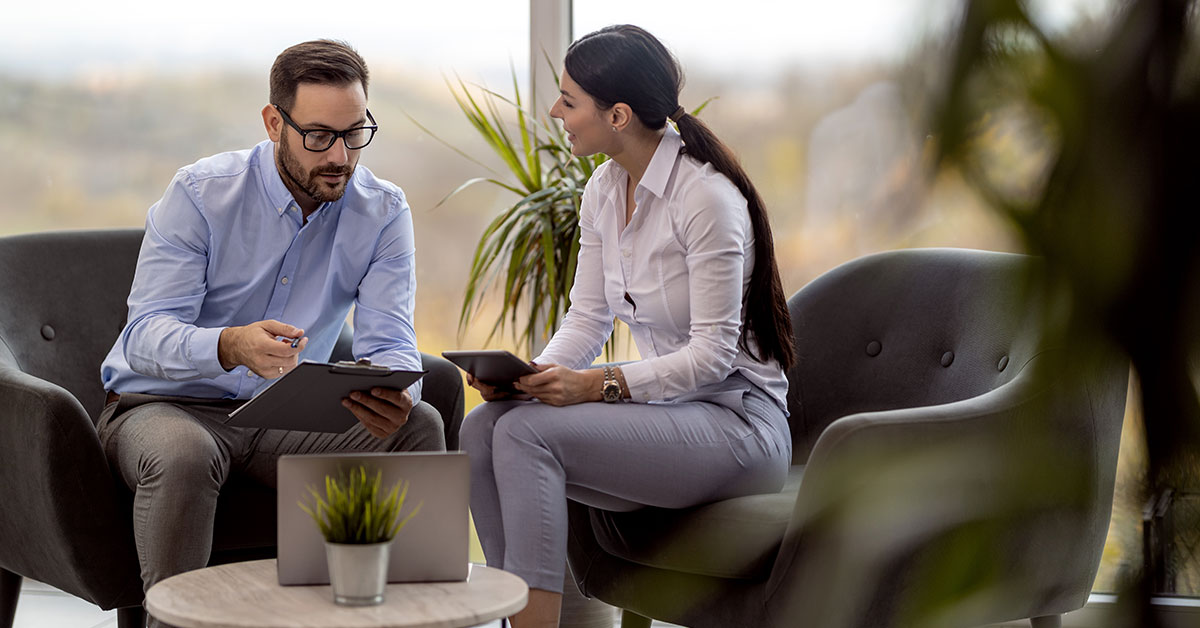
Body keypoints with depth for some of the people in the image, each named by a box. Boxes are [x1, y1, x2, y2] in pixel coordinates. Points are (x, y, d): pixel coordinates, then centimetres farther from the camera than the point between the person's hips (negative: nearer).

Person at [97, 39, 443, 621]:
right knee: (182, 456, -38)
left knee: (418, 425, -21)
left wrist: (392, 395, -38)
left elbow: (389, 343, -11)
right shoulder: (201, 192, -14)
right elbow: (146, 335, -22)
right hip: (165, 404, -3)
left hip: (288, 417, 3)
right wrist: (232, 346, -45)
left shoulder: (383, 212, -4)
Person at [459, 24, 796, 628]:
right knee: (482, 426, -14)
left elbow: (712, 352, -19)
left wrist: (598, 384, -27)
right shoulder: (604, 188, 7)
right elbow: (587, 316, 9)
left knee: (526, 433, -26)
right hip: (662, 404, 8)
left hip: (735, 418, -8)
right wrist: (529, 374, -11)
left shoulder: (705, 196, -18)